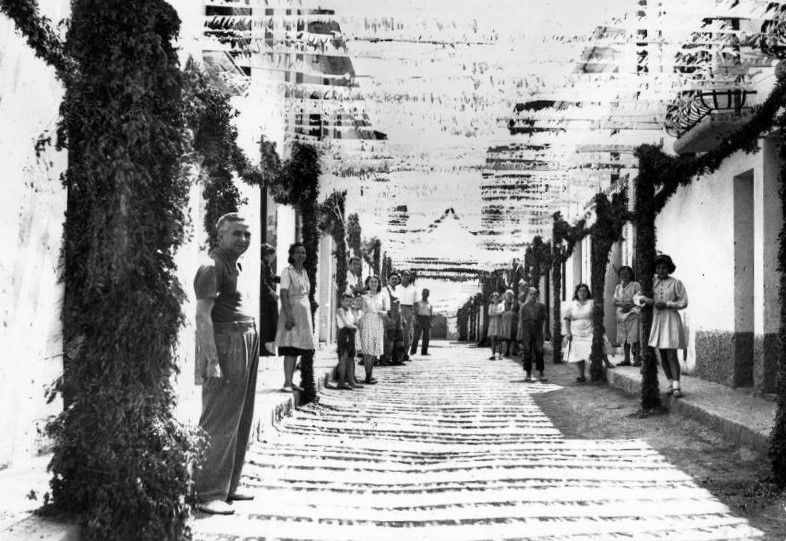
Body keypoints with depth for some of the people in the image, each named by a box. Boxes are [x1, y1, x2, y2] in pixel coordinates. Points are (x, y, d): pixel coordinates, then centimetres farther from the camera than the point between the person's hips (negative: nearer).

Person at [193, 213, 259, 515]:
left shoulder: (234, 265, 21)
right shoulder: (212, 266, -9)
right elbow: (202, 314, -16)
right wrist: (211, 360, -24)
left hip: (247, 342, 10)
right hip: (225, 343, -10)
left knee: (240, 421, 12)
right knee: (219, 422, -9)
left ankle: (227, 487, 19)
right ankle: (207, 493, -5)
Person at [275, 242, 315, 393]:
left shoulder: (304, 272, 15)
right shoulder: (287, 271, -8)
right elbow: (283, 294, -16)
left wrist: (310, 318, 17)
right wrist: (288, 315, -25)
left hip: (304, 313, 8)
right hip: (292, 311, -8)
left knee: (297, 349, 9)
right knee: (291, 347, -12)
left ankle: (291, 381, 14)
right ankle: (287, 383, -14)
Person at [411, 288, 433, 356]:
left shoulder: (429, 304, 14)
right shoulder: (418, 303, 6)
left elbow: (431, 314, 13)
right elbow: (415, 312, -3)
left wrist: (431, 323, 3)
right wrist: (416, 320, -15)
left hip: (427, 321, 3)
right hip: (419, 319, -3)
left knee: (426, 337, -2)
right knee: (416, 336, -8)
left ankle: (424, 352, 1)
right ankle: (412, 351, -4)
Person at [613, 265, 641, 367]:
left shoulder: (635, 285, 2)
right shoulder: (618, 287, 17)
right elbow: (615, 301, 11)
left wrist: (630, 306, -17)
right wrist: (622, 304, -9)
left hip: (633, 314, -5)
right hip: (621, 315, 5)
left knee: (634, 337, -11)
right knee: (624, 338, 3)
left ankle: (637, 359, -11)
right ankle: (626, 359, 7)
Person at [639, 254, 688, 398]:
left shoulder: (676, 283, -3)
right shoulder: (653, 282, 7)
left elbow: (683, 302, -4)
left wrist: (667, 304, -14)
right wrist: (648, 300, -15)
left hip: (671, 320, -4)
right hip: (657, 320, 4)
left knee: (671, 354, -10)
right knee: (662, 355, 7)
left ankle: (676, 386, -10)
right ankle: (670, 383, 17)